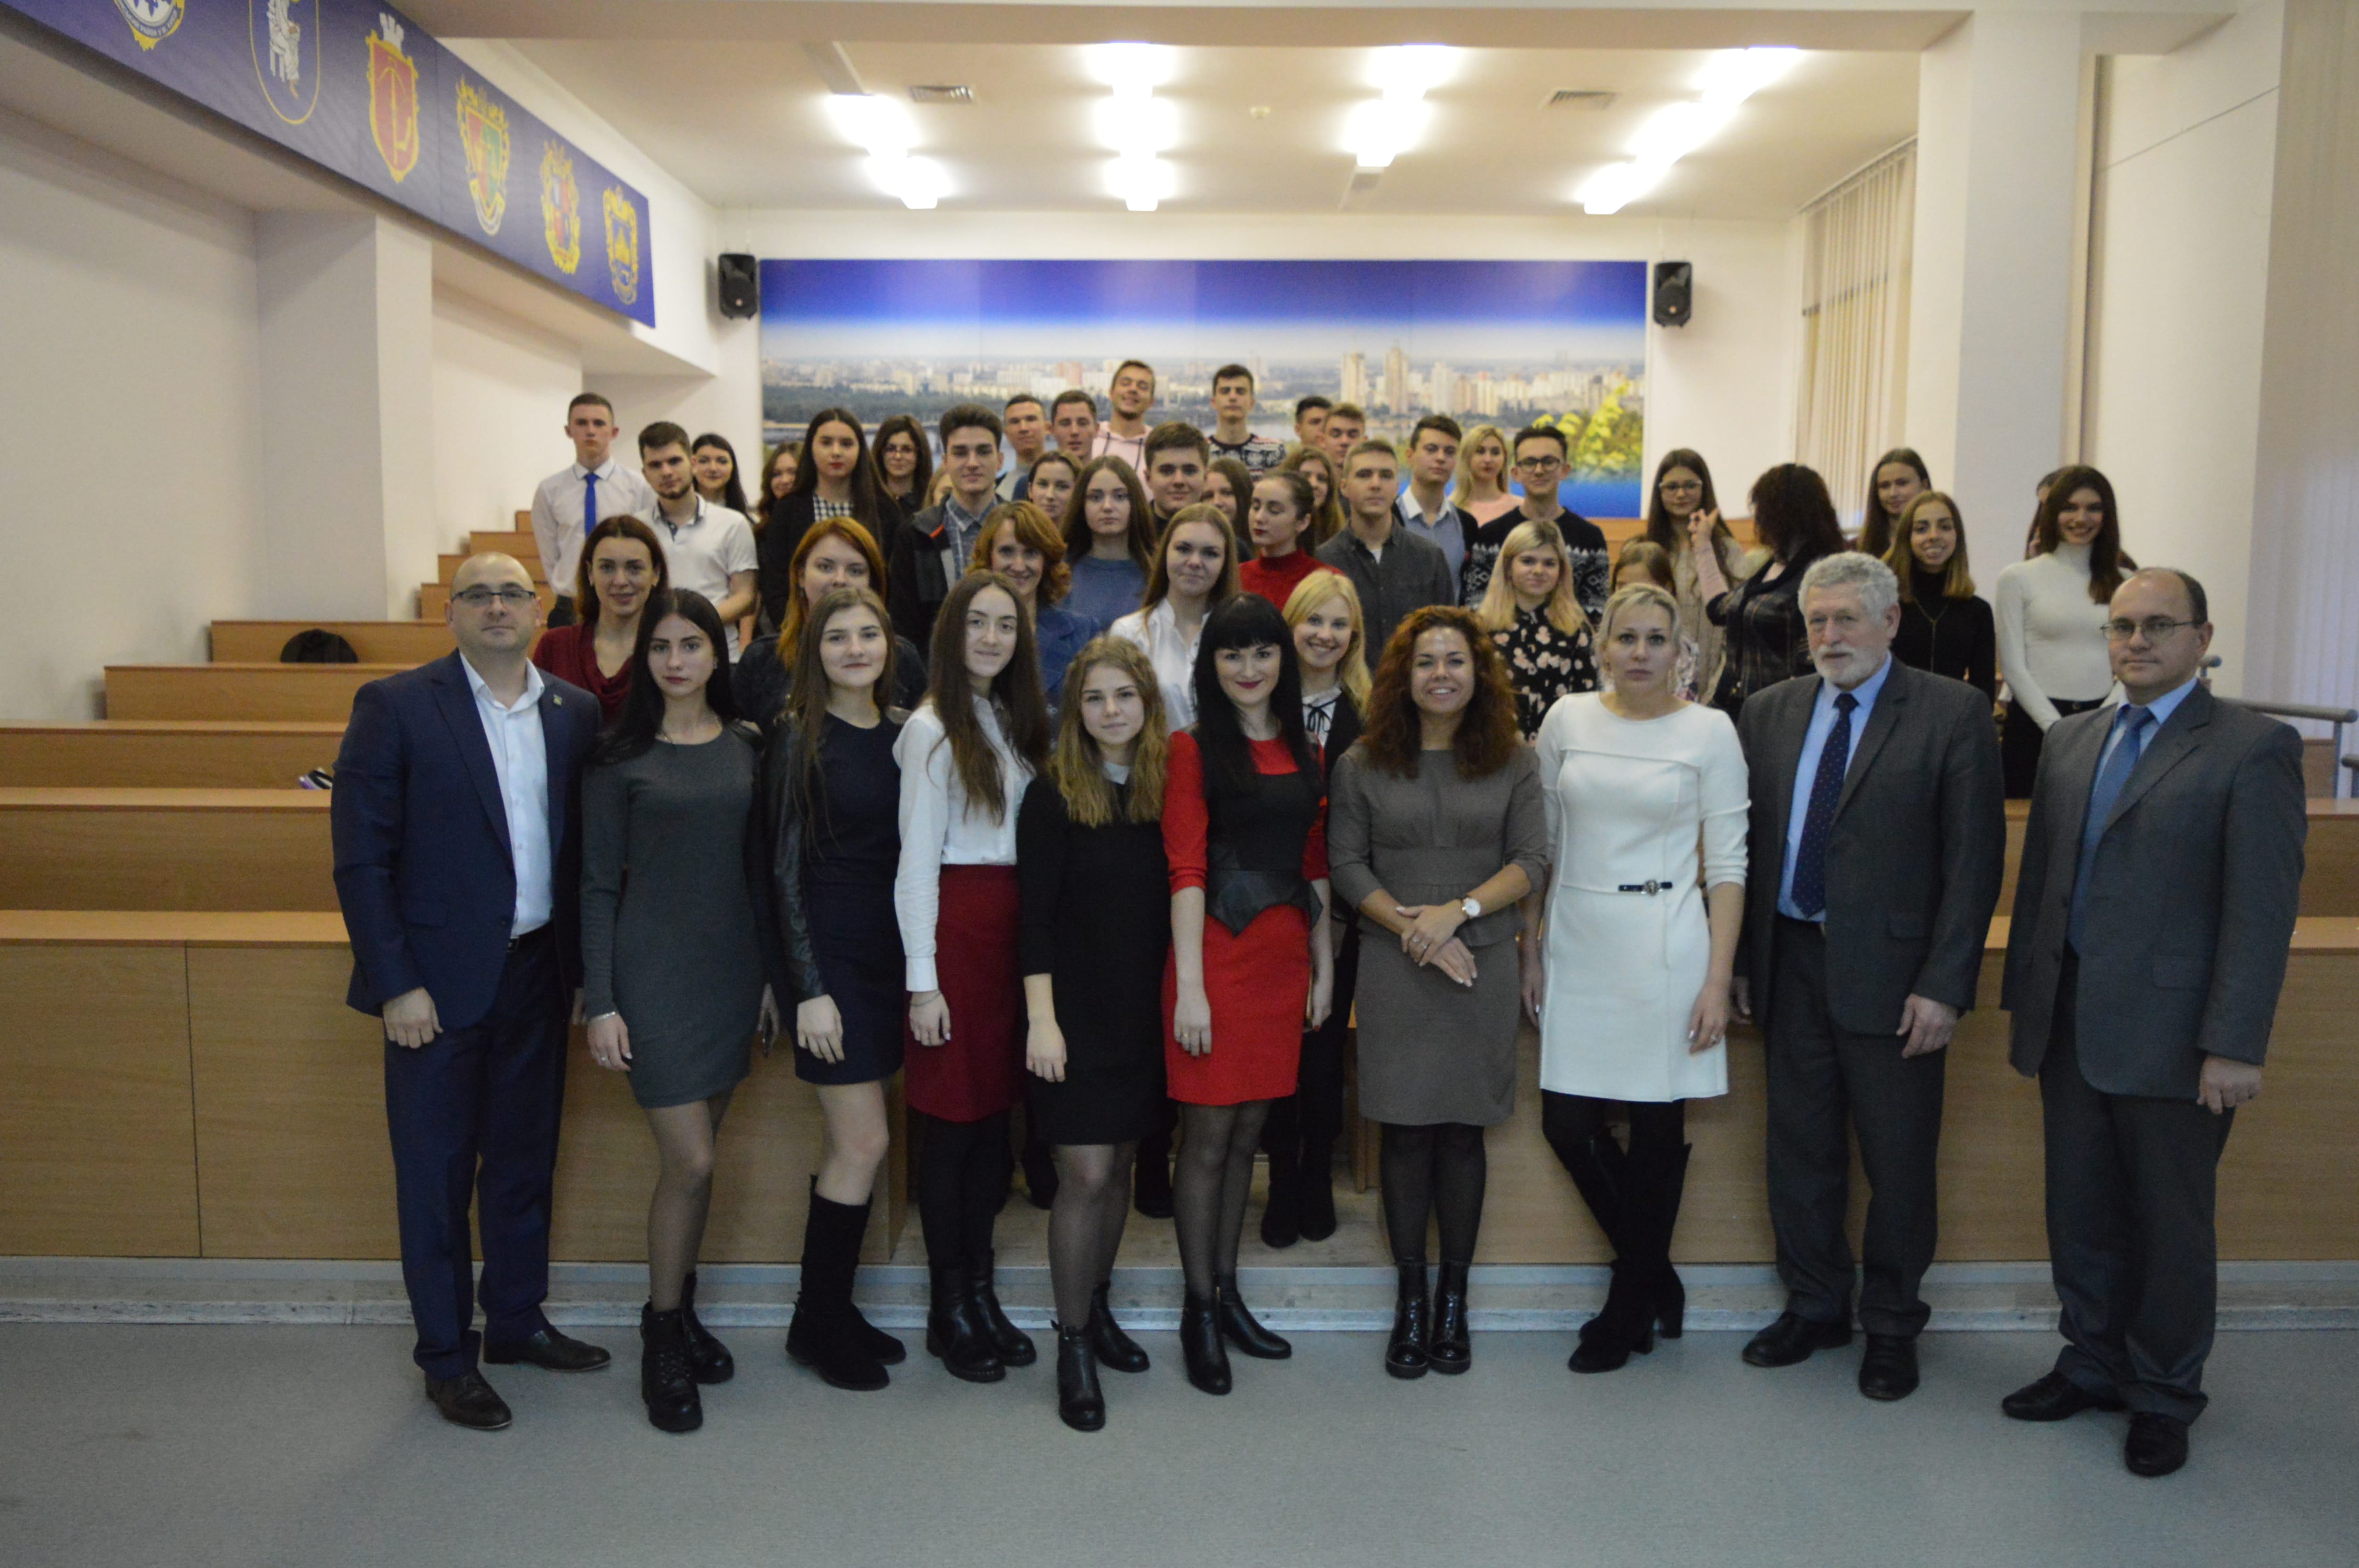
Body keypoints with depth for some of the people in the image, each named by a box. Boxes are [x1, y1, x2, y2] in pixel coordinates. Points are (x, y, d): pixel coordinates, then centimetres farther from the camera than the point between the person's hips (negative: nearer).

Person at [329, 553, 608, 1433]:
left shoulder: (576, 712, 5)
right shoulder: (396, 706, -7)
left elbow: (585, 842, 7)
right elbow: (361, 857, -9)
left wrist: (585, 962, 0)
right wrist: (397, 984, -14)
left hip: (539, 969, 4)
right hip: (440, 976, -4)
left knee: (525, 1159, 17)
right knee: (437, 1172, 7)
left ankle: (517, 1321, 34)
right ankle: (446, 1358, 22)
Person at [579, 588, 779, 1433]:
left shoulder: (746, 748, 7)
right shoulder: (619, 756, -4)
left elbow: (759, 869, 11)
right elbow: (598, 885, -4)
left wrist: (771, 974, 8)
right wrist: (600, 1002, -9)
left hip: (732, 966, 4)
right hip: (654, 968, -4)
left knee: (696, 1152, 12)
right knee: (689, 1161, -6)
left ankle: (678, 1308, 29)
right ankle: (662, 1338, 12)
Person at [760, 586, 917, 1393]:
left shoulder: (903, 732, 8)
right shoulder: (799, 737, -7)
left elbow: (912, 850, 11)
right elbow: (784, 866, -9)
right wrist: (809, 989, -13)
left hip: (891, 951, 5)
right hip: (831, 953, -5)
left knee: (852, 1146, 11)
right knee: (864, 1143, -4)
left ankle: (834, 1309, 25)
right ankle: (817, 1325, 13)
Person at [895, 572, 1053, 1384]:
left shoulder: (1016, 723, 14)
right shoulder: (932, 728, -7)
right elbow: (916, 861, -9)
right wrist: (923, 979, -12)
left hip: (1012, 923, 7)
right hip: (955, 925, -7)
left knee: (996, 1111, 11)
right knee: (950, 1118, 1)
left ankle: (982, 1292, 22)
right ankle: (949, 1308, 13)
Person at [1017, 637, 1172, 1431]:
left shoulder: (1165, 791, 5)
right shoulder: (1053, 797, -6)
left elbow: (1176, 900, 8)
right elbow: (1035, 917, -8)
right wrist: (1041, 1019, -13)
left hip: (1143, 1012, 4)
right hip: (1077, 1012, -4)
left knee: (1119, 1164, 13)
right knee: (1085, 1176, -4)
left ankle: (1098, 1307, 30)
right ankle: (1073, 1342, 8)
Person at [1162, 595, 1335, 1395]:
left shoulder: (1300, 751, 13)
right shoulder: (1194, 748, -3)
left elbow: (1313, 867, 16)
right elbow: (1186, 869, -10)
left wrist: (1323, 966, 11)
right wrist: (1189, 986, -15)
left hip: (1283, 955, 5)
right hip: (1220, 952, -5)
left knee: (1248, 1132, 12)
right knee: (1208, 1137, 0)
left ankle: (1228, 1293, 24)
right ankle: (1199, 1309, 11)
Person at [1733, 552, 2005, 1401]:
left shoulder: (1952, 713, -5)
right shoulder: (1768, 712, 8)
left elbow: (1974, 860, -8)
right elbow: (1747, 843, 9)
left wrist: (1944, 985, -14)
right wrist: (1741, 962, 4)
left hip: (1891, 972, -4)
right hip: (1790, 963, 4)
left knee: (1899, 1160, 7)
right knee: (1799, 1149, 14)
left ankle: (1891, 1324, 27)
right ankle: (1815, 1306, 32)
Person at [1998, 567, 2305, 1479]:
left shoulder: (2252, 748, -8)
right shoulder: (2069, 741, 11)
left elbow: (2264, 909, -12)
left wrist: (2235, 1046, -16)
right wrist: (2023, 1001, 11)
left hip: (2171, 1038, -5)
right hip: (2070, 1026, 5)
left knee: (2170, 1226, 10)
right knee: (2081, 1215, 15)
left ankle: (2163, 1395, 27)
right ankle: (2092, 1365, 33)